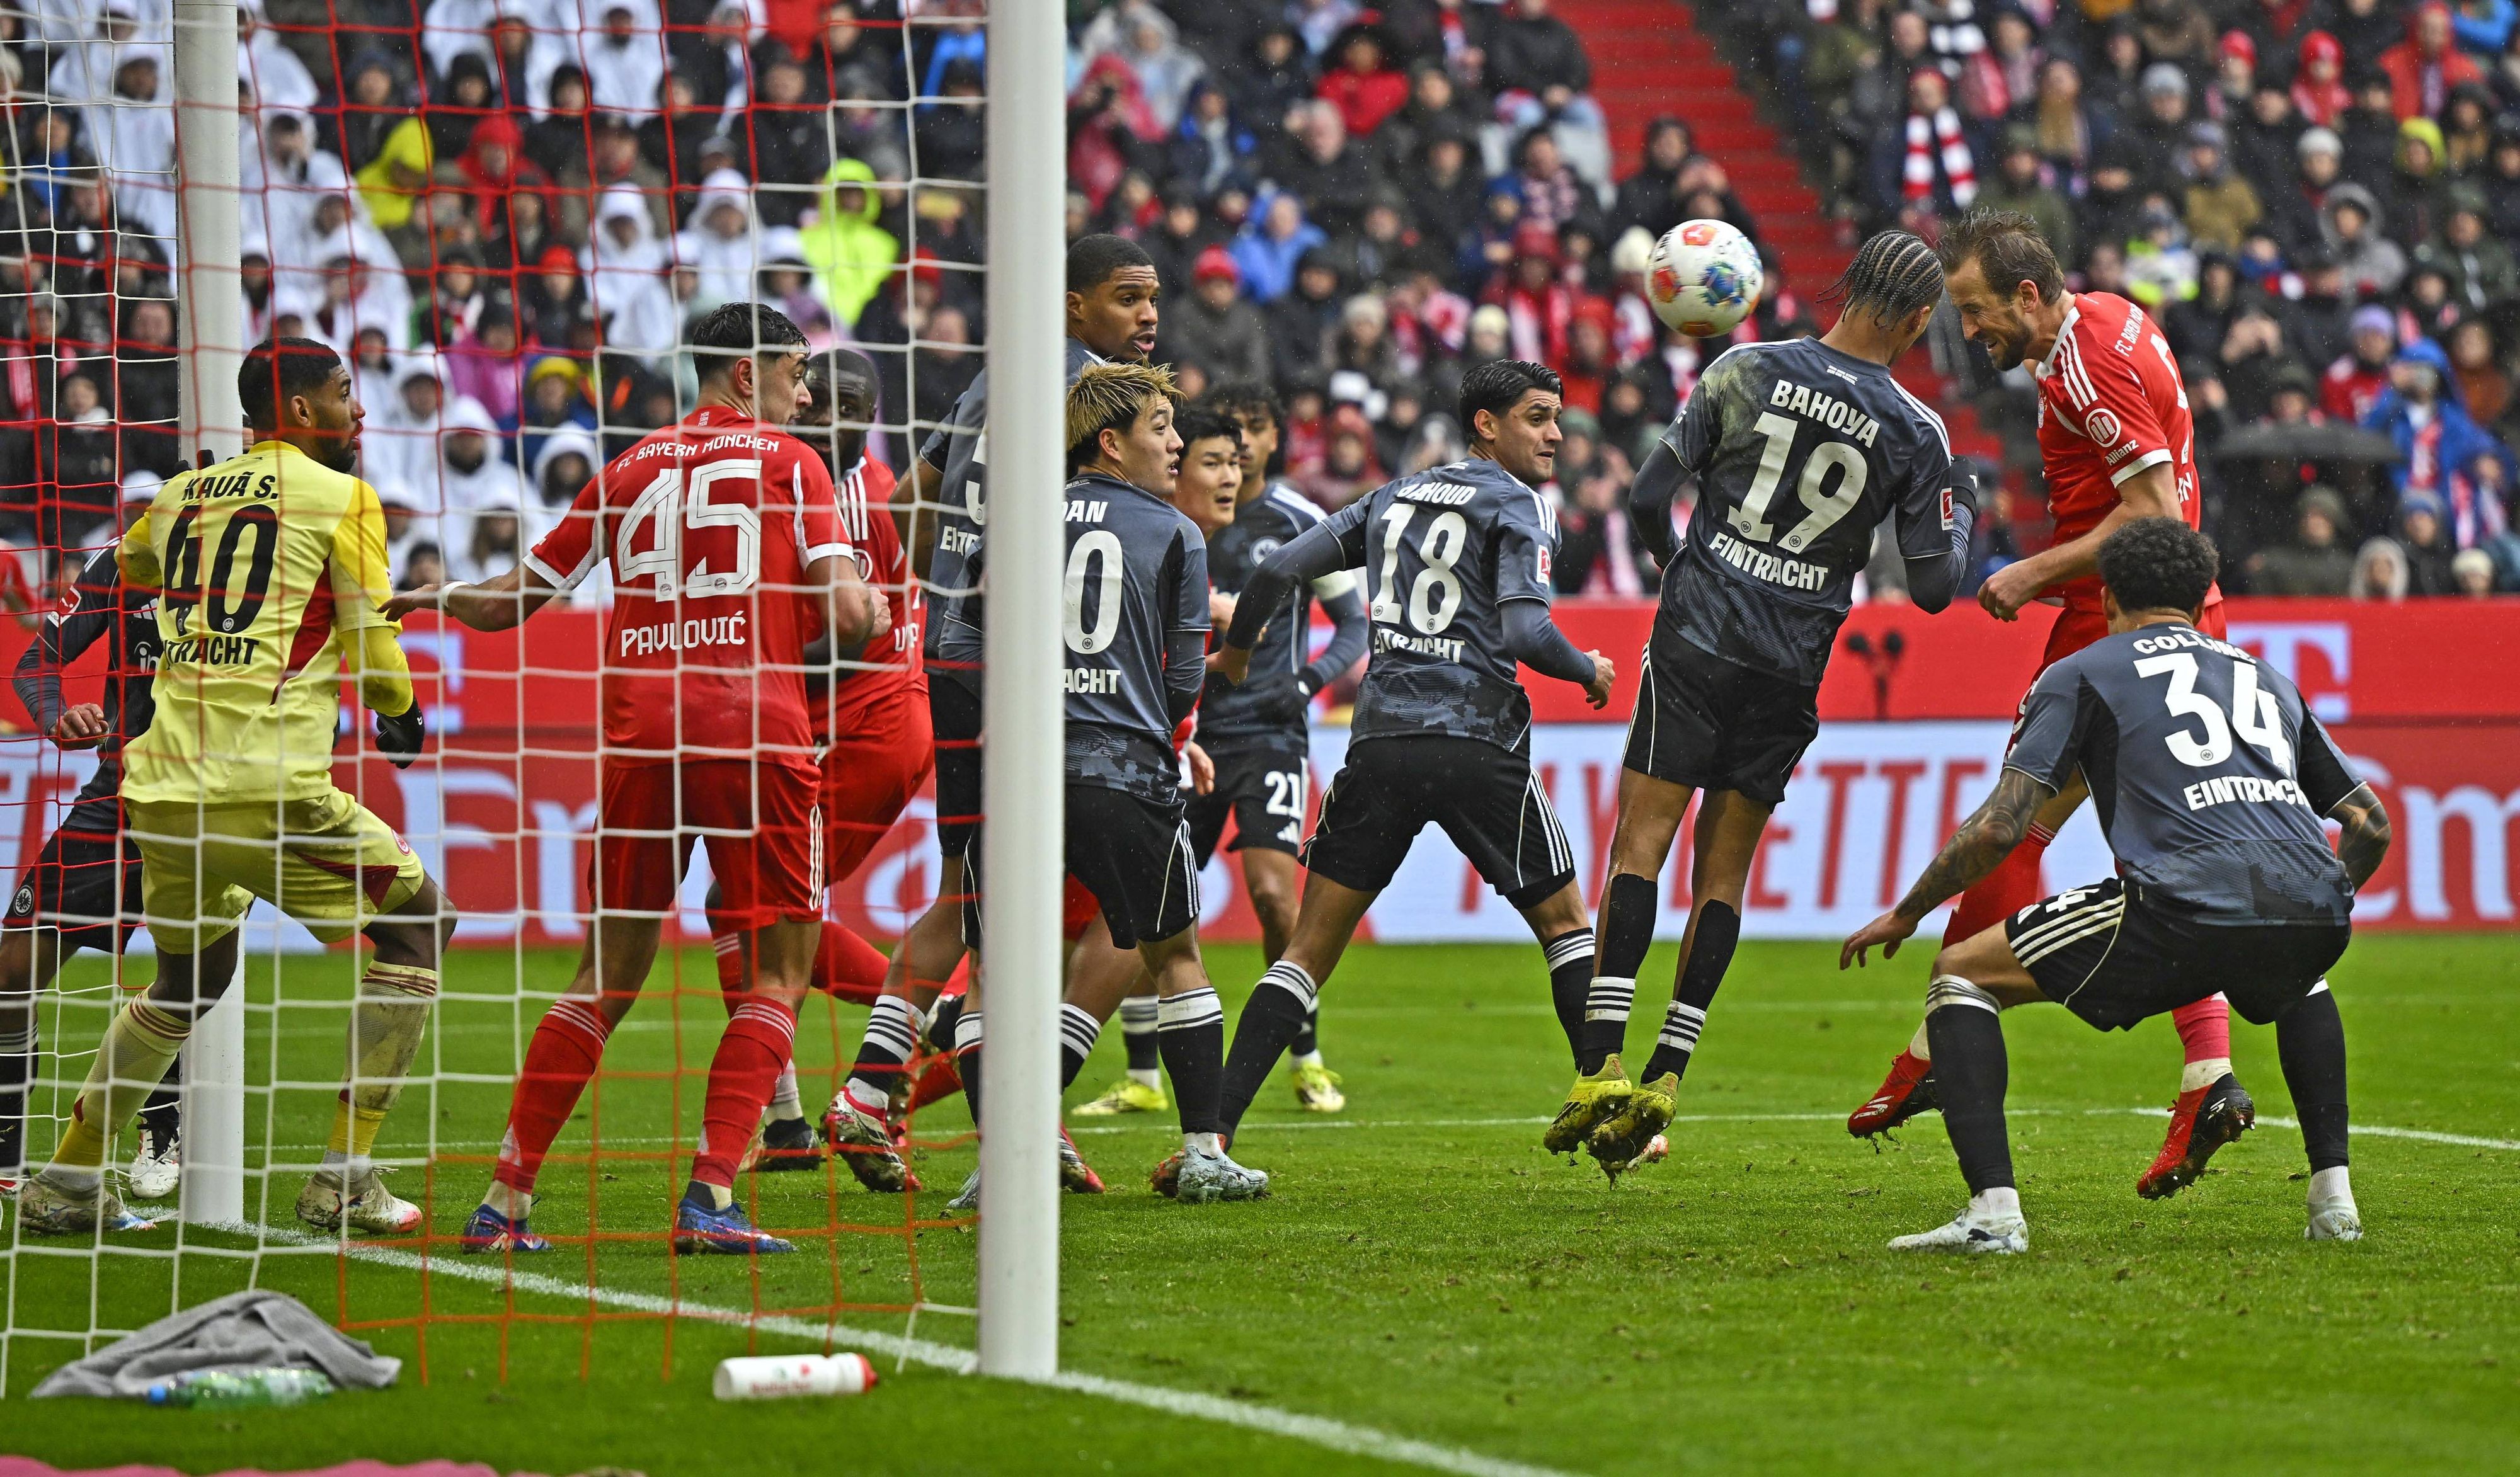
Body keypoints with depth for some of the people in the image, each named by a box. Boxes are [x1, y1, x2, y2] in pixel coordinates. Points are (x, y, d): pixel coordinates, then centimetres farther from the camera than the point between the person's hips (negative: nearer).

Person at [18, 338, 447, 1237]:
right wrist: (400, 718, 22)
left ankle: (67, 1181, 23)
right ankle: (343, 1181, 4)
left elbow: (129, 566, 36)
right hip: (270, 786, -6)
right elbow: (368, 640, 3)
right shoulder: (342, 498, 2)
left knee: (187, 980, 26)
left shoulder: (181, 496, 16)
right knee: (413, 929, 10)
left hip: (163, 784, 6)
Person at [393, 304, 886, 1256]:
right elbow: (845, 611, -4)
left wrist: (429, 598, 37)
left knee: (607, 975, 11)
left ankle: (504, 1199, 6)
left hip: (637, 737, 4)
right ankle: (710, 1199, -11)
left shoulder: (627, 471, 18)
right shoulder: (787, 463, 7)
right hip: (755, 730, -4)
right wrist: (871, 615, 16)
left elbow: (508, 603, 21)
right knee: (779, 972, 3)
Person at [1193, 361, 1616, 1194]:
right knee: (1564, 923, 14)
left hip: (1381, 746, 4)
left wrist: (1237, 648, 31)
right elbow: (1524, 631, -13)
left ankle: (1213, 1130, -6)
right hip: (1479, 745, -4)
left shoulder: (1393, 501, 17)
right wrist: (1590, 671, 7)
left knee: (1310, 949, 4)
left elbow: (1280, 571, 13)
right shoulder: (1516, 507, 1)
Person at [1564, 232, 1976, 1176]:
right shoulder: (1915, 433, -3)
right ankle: (1664, 1078, 0)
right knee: (1723, 871, 8)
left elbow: (1650, 494, 1)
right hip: (1793, 664, 1)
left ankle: (1599, 1065, -15)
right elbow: (1933, 585, 1)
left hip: (1697, 637, -1)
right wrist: (1960, 517, 21)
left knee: (1642, 841, -2)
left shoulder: (1745, 372, -3)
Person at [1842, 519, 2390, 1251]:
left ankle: (1993, 1210, -4)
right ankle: (2333, 1197, 28)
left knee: (1960, 973, 12)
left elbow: (1999, 827, 6)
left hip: (2187, 910, -5)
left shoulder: (2079, 675, 16)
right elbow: (2371, 826, 31)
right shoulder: (2269, 680, 31)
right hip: (2316, 921, 5)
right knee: (2300, 984, 43)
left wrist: (1906, 913, 21)